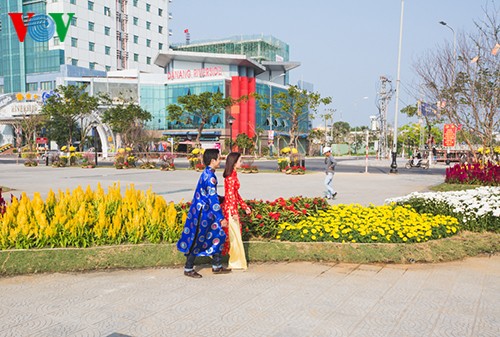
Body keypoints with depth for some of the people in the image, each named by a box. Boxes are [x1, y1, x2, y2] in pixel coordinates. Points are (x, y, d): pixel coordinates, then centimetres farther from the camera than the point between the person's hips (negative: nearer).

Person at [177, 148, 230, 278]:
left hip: (207, 213, 10)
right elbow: (213, 199, -24)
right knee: (197, 241, 2)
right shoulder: (210, 176, -22)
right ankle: (188, 269, 17)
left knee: (218, 236, 13)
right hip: (202, 214, -10)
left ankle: (217, 266, 23)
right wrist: (221, 218, -23)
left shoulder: (207, 173, 8)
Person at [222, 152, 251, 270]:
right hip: (230, 209, -9)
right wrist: (234, 212, -22)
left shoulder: (233, 175, 13)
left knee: (233, 235, 15)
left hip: (231, 208, 9)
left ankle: (235, 261, 23)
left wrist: (245, 206, 21)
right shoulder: (231, 176, -16)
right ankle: (237, 262, 9)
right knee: (235, 236, 0)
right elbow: (230, 195, -21)